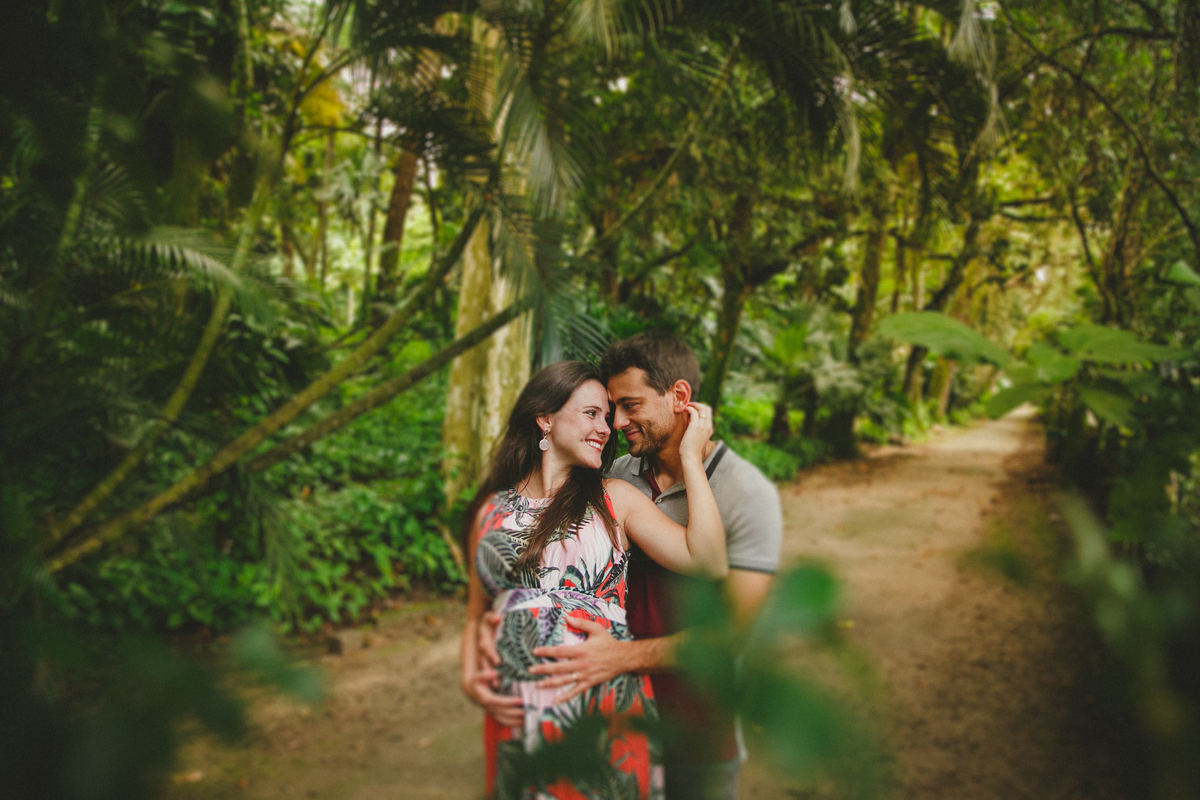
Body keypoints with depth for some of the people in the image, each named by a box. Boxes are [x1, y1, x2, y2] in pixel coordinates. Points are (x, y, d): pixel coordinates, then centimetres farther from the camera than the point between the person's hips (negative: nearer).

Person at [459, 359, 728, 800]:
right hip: (516, 721, 2)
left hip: (608, 715, -1)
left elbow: (708, 562, -13)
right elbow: (477, 615, 15)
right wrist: (470, 678, -4)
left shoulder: (614, 498, 1)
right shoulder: (492, 508, 7)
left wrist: (690, 455, -9)